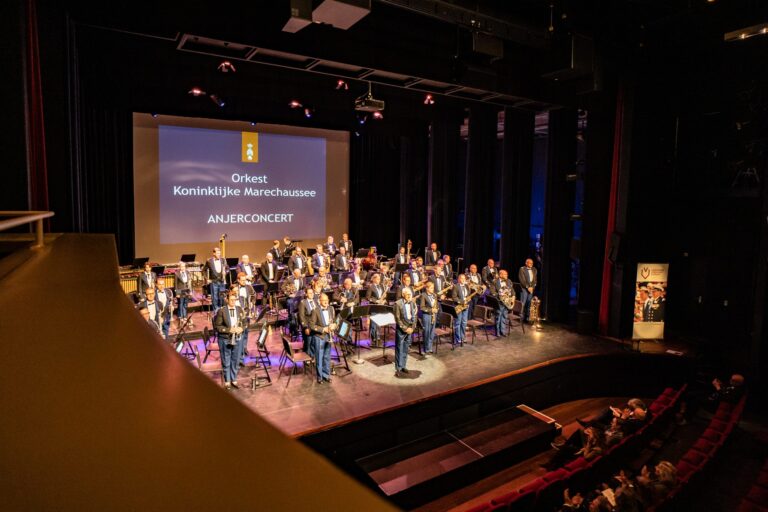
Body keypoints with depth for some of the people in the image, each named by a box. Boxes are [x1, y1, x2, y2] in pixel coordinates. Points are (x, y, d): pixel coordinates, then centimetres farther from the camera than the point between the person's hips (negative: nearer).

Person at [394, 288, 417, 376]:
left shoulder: (413, 304, 5)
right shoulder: (398, 303, -11)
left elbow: (414, 317, 8)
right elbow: (397, 318, -12)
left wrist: (412, 327, -4)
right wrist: (405, 328, -15)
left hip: (410, 329, 5)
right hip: (401, 329, -5)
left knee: (406, 349, 11)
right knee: (399, 349, 0)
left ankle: (403, 366, 22)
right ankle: (398, 368, 5)